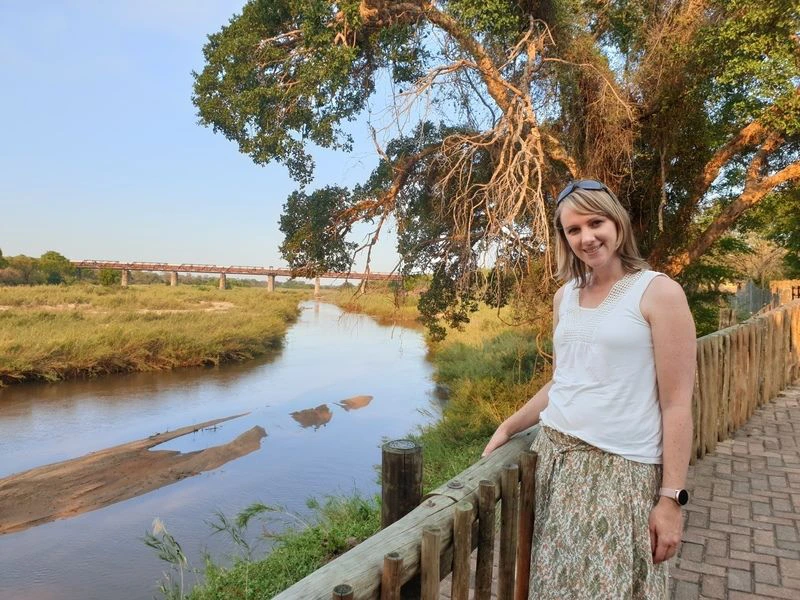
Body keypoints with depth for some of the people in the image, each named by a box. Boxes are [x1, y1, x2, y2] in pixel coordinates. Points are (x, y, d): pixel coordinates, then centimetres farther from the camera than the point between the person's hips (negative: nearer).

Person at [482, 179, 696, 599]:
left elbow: (676, 405, -10)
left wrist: (671, 498, -12)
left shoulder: (659, 293, -8)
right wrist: (508, 427, 12)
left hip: (622, 469, -5)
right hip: (555, 456, 5)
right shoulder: (565, 296, 10)